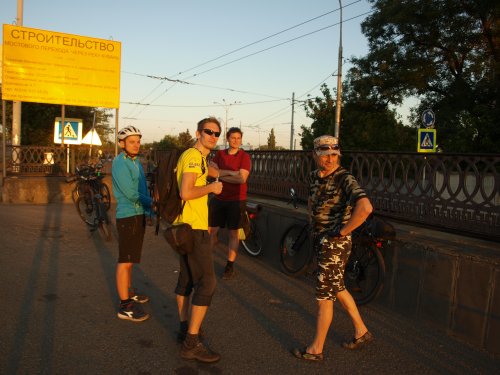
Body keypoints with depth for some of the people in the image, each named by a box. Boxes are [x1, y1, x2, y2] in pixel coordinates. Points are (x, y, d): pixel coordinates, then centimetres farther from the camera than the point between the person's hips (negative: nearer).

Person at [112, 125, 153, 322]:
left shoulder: (136, 161, 13)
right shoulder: (120, 163, -14)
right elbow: (130, 193, -20)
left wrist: (150, 210, 12)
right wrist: (151, 202, -9)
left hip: (139, 214, 9)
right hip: (127, 217, -9)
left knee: (130, 258, 20)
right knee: (125, 261, -4)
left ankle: (129, 291, 35)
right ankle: (125, 306, 3)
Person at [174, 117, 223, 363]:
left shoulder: (195, 156, 16)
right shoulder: (194, 157, -16)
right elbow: (186, 192, -26)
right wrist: (211, 188, -14)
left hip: (185, 225, 11)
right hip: (194, 227, -11)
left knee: (187, 277, 17)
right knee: (206, 282, -9)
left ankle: (185, 329, 30)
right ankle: (191, 343, -3)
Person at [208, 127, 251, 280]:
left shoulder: (244, 156, -6)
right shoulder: (219, 154, 6)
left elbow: (242, 178, -17)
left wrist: (221, 174, -11)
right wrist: (231, 172, -16)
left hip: (236, 200, -3)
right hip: (219, 198, 3)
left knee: (233, 233, 4)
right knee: (211, 230, 6)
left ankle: (230, 266, 15)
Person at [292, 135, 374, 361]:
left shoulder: (345, 179, -19)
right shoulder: (315, 176, 5)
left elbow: (365, 207, -35)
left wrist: (342, 231, -24)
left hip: (335, 244, -9)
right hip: (320, 241, 9)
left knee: (324, 295, 1)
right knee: (337, 288, 20)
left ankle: (316, 349, 16)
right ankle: (361, 332, 37)